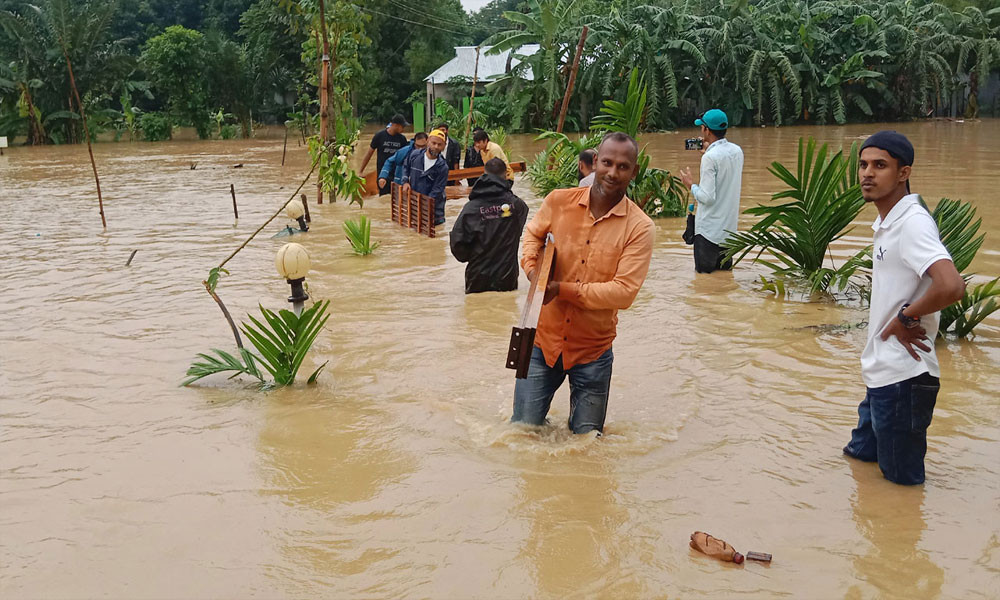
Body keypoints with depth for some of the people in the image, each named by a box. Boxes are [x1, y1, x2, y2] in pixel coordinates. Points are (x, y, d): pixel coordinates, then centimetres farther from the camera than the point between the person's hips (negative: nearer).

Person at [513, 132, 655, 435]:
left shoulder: (639, 227, -11)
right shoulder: (559, 202, -5)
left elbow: (624, 291, -18)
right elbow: (533, 234, 16)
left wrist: (563, 290, -23)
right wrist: (532, 268, -6)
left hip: (593, 350, -1)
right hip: (543, 340, 1)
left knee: (586, 436, 14)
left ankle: (578, 419, 46)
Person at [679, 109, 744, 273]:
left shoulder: (710, 157, -20)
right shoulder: (737, 151, 4)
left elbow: (707, 197, -23)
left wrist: (691, 185, -4)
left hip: (709, 229, -8)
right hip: (730, 227, 8)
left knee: (704, 273, 1)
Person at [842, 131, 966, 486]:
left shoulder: (913, 223, -20)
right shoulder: (886, 222, 10)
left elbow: (951, 286, -34)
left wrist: (905, 318, -20)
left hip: (902, 378, -10)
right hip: (880, 374, 10)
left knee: (901, 480, 6)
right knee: (859, 456, 24)